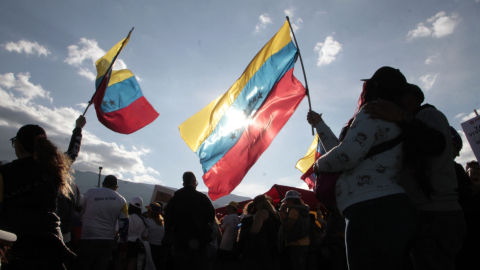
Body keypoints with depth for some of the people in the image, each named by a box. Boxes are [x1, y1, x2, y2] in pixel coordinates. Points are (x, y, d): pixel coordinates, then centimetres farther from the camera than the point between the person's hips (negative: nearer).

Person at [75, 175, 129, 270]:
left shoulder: (90, 192, 2)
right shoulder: (121, 200, 3)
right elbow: (124, 226, 3)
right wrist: (124, 247, 11)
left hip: (87, 240, -1)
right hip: (107, 242, 2)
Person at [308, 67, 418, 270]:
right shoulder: (391, 118, 26)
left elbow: (347, 155, -19)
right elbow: (343, 150, 29)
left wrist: (318, 165, 2)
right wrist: (319, 124, 37)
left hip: (371, 210, -10)